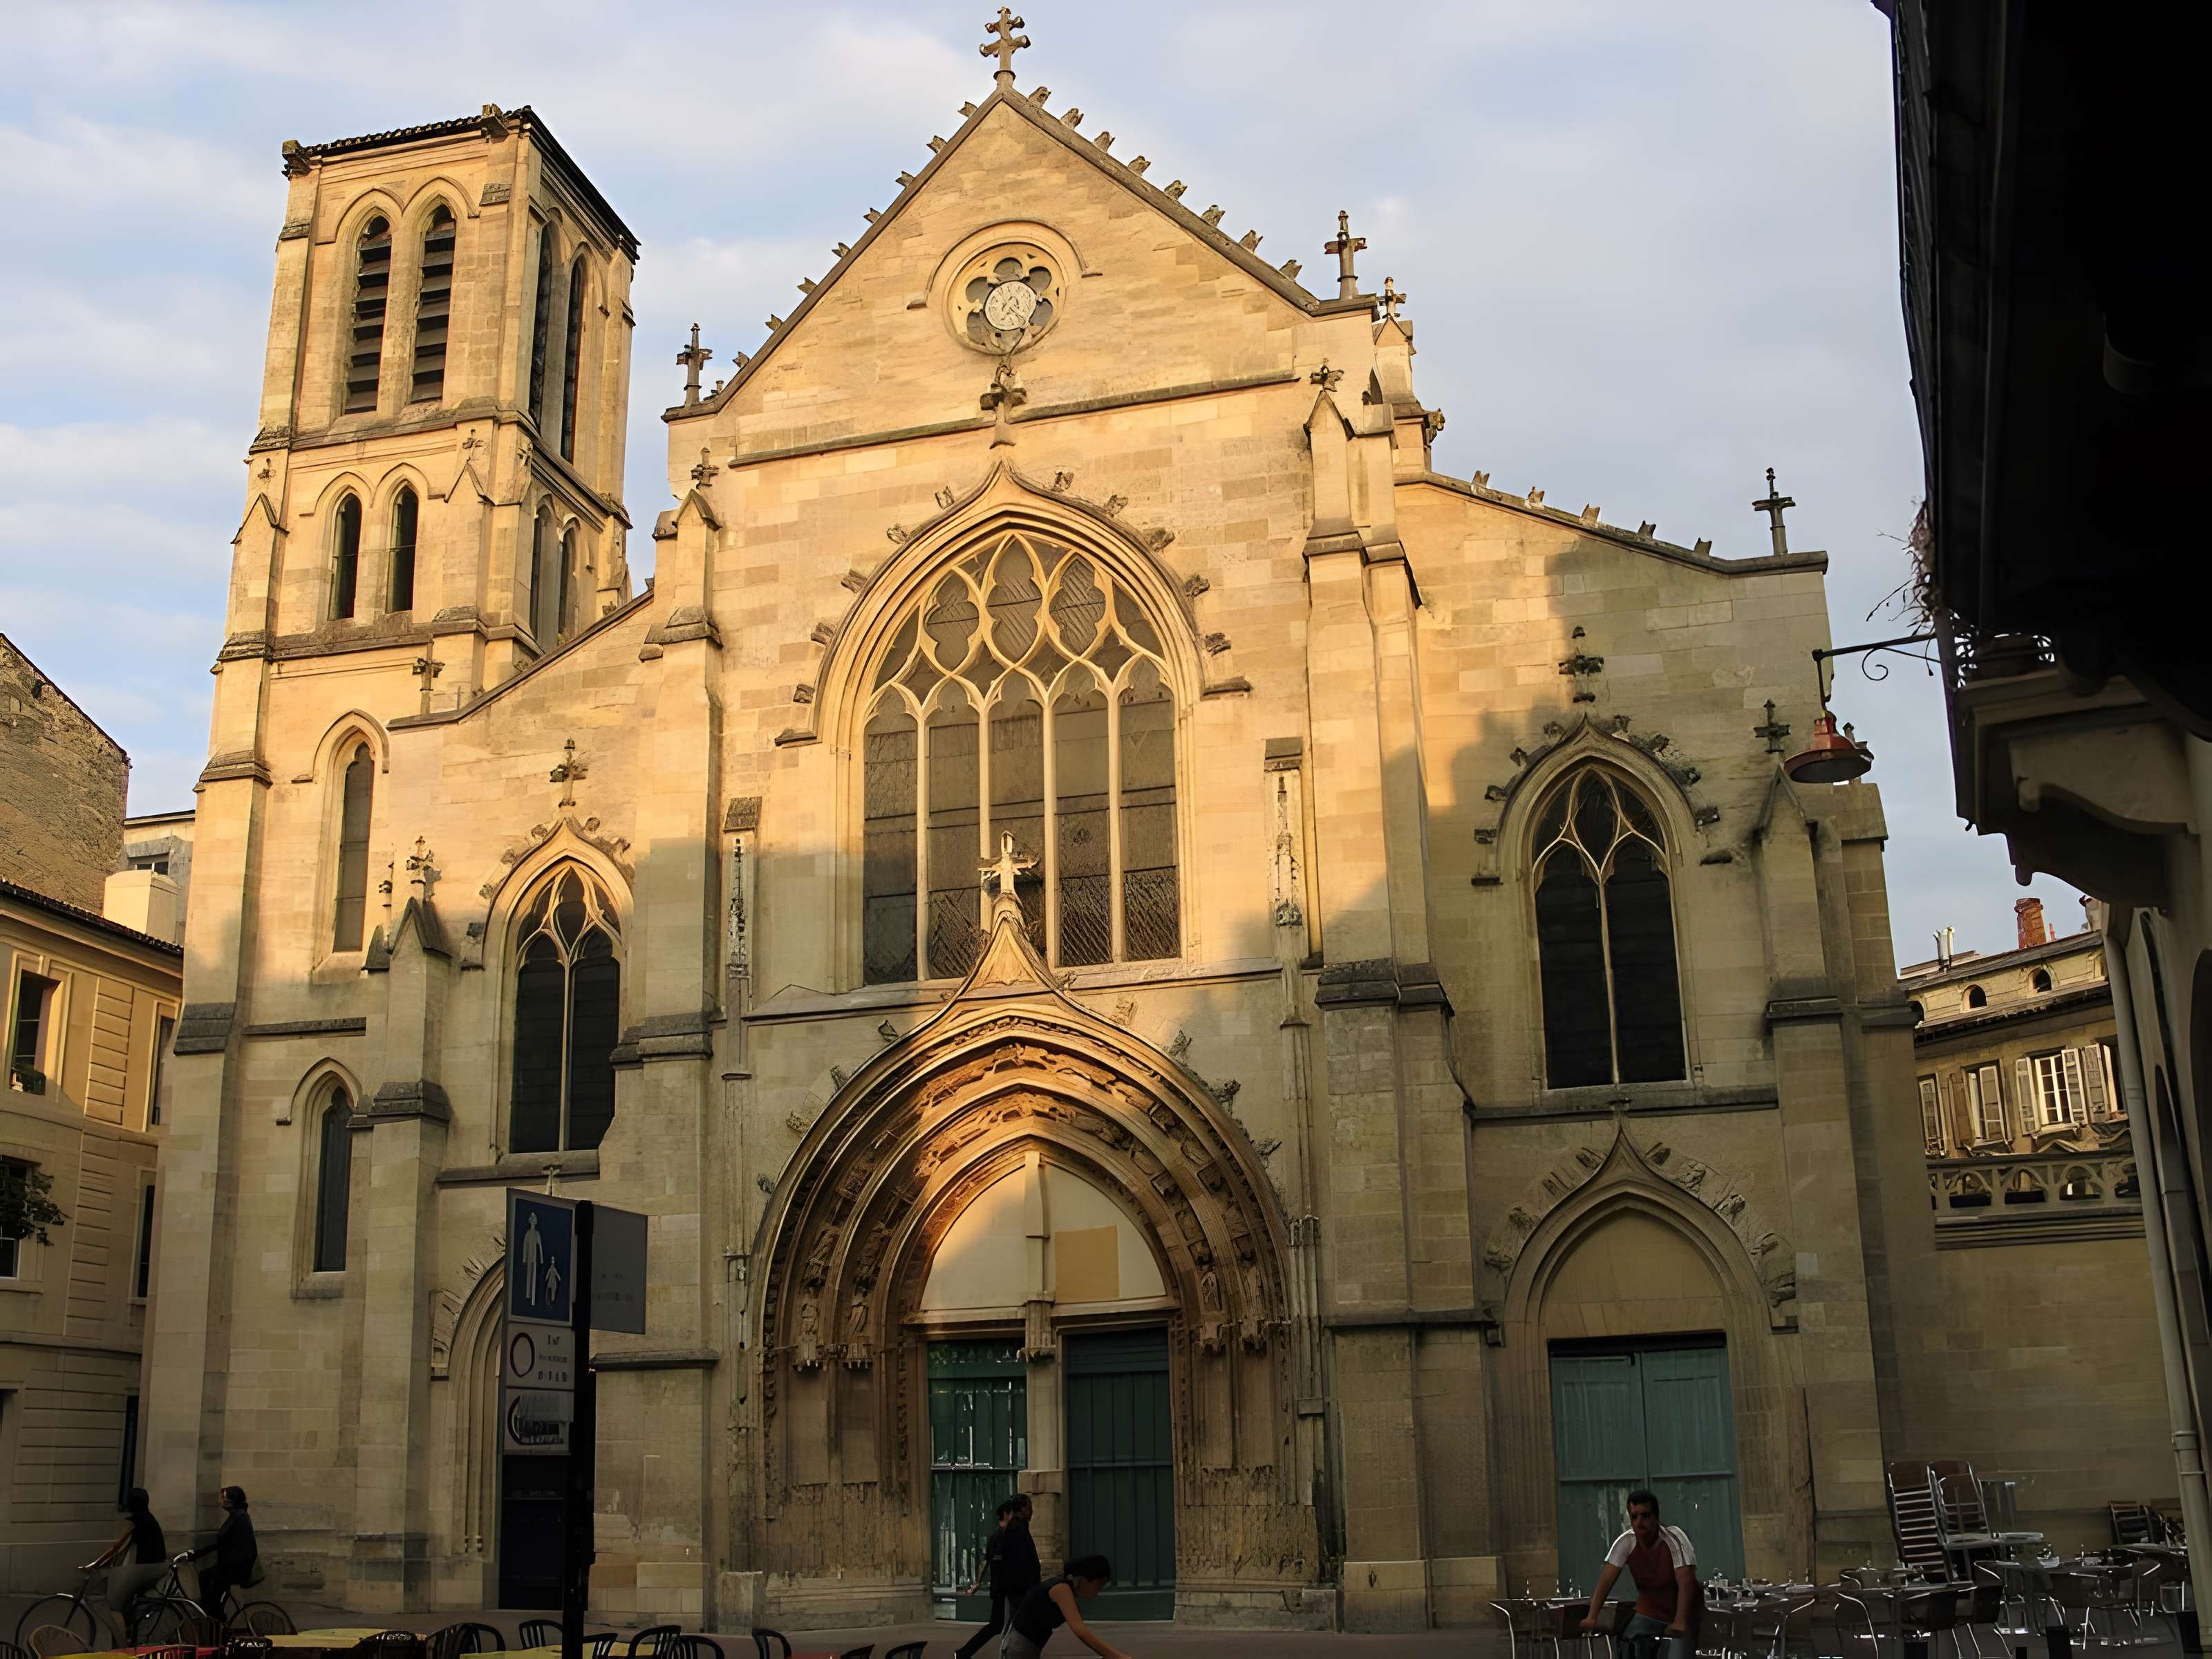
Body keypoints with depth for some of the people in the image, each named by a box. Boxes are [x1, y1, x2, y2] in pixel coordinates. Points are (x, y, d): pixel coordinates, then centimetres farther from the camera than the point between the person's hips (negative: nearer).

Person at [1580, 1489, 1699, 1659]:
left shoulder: (1674, 1539, -21)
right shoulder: (1625, 1542, -11)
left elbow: (1685, 1583, -29)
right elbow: (1606, 1580, -15)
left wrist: (1680, 1623, -40)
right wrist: (1591, 1618, -26)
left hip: (1681, 1612, -4)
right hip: (1649, 1613, 4)